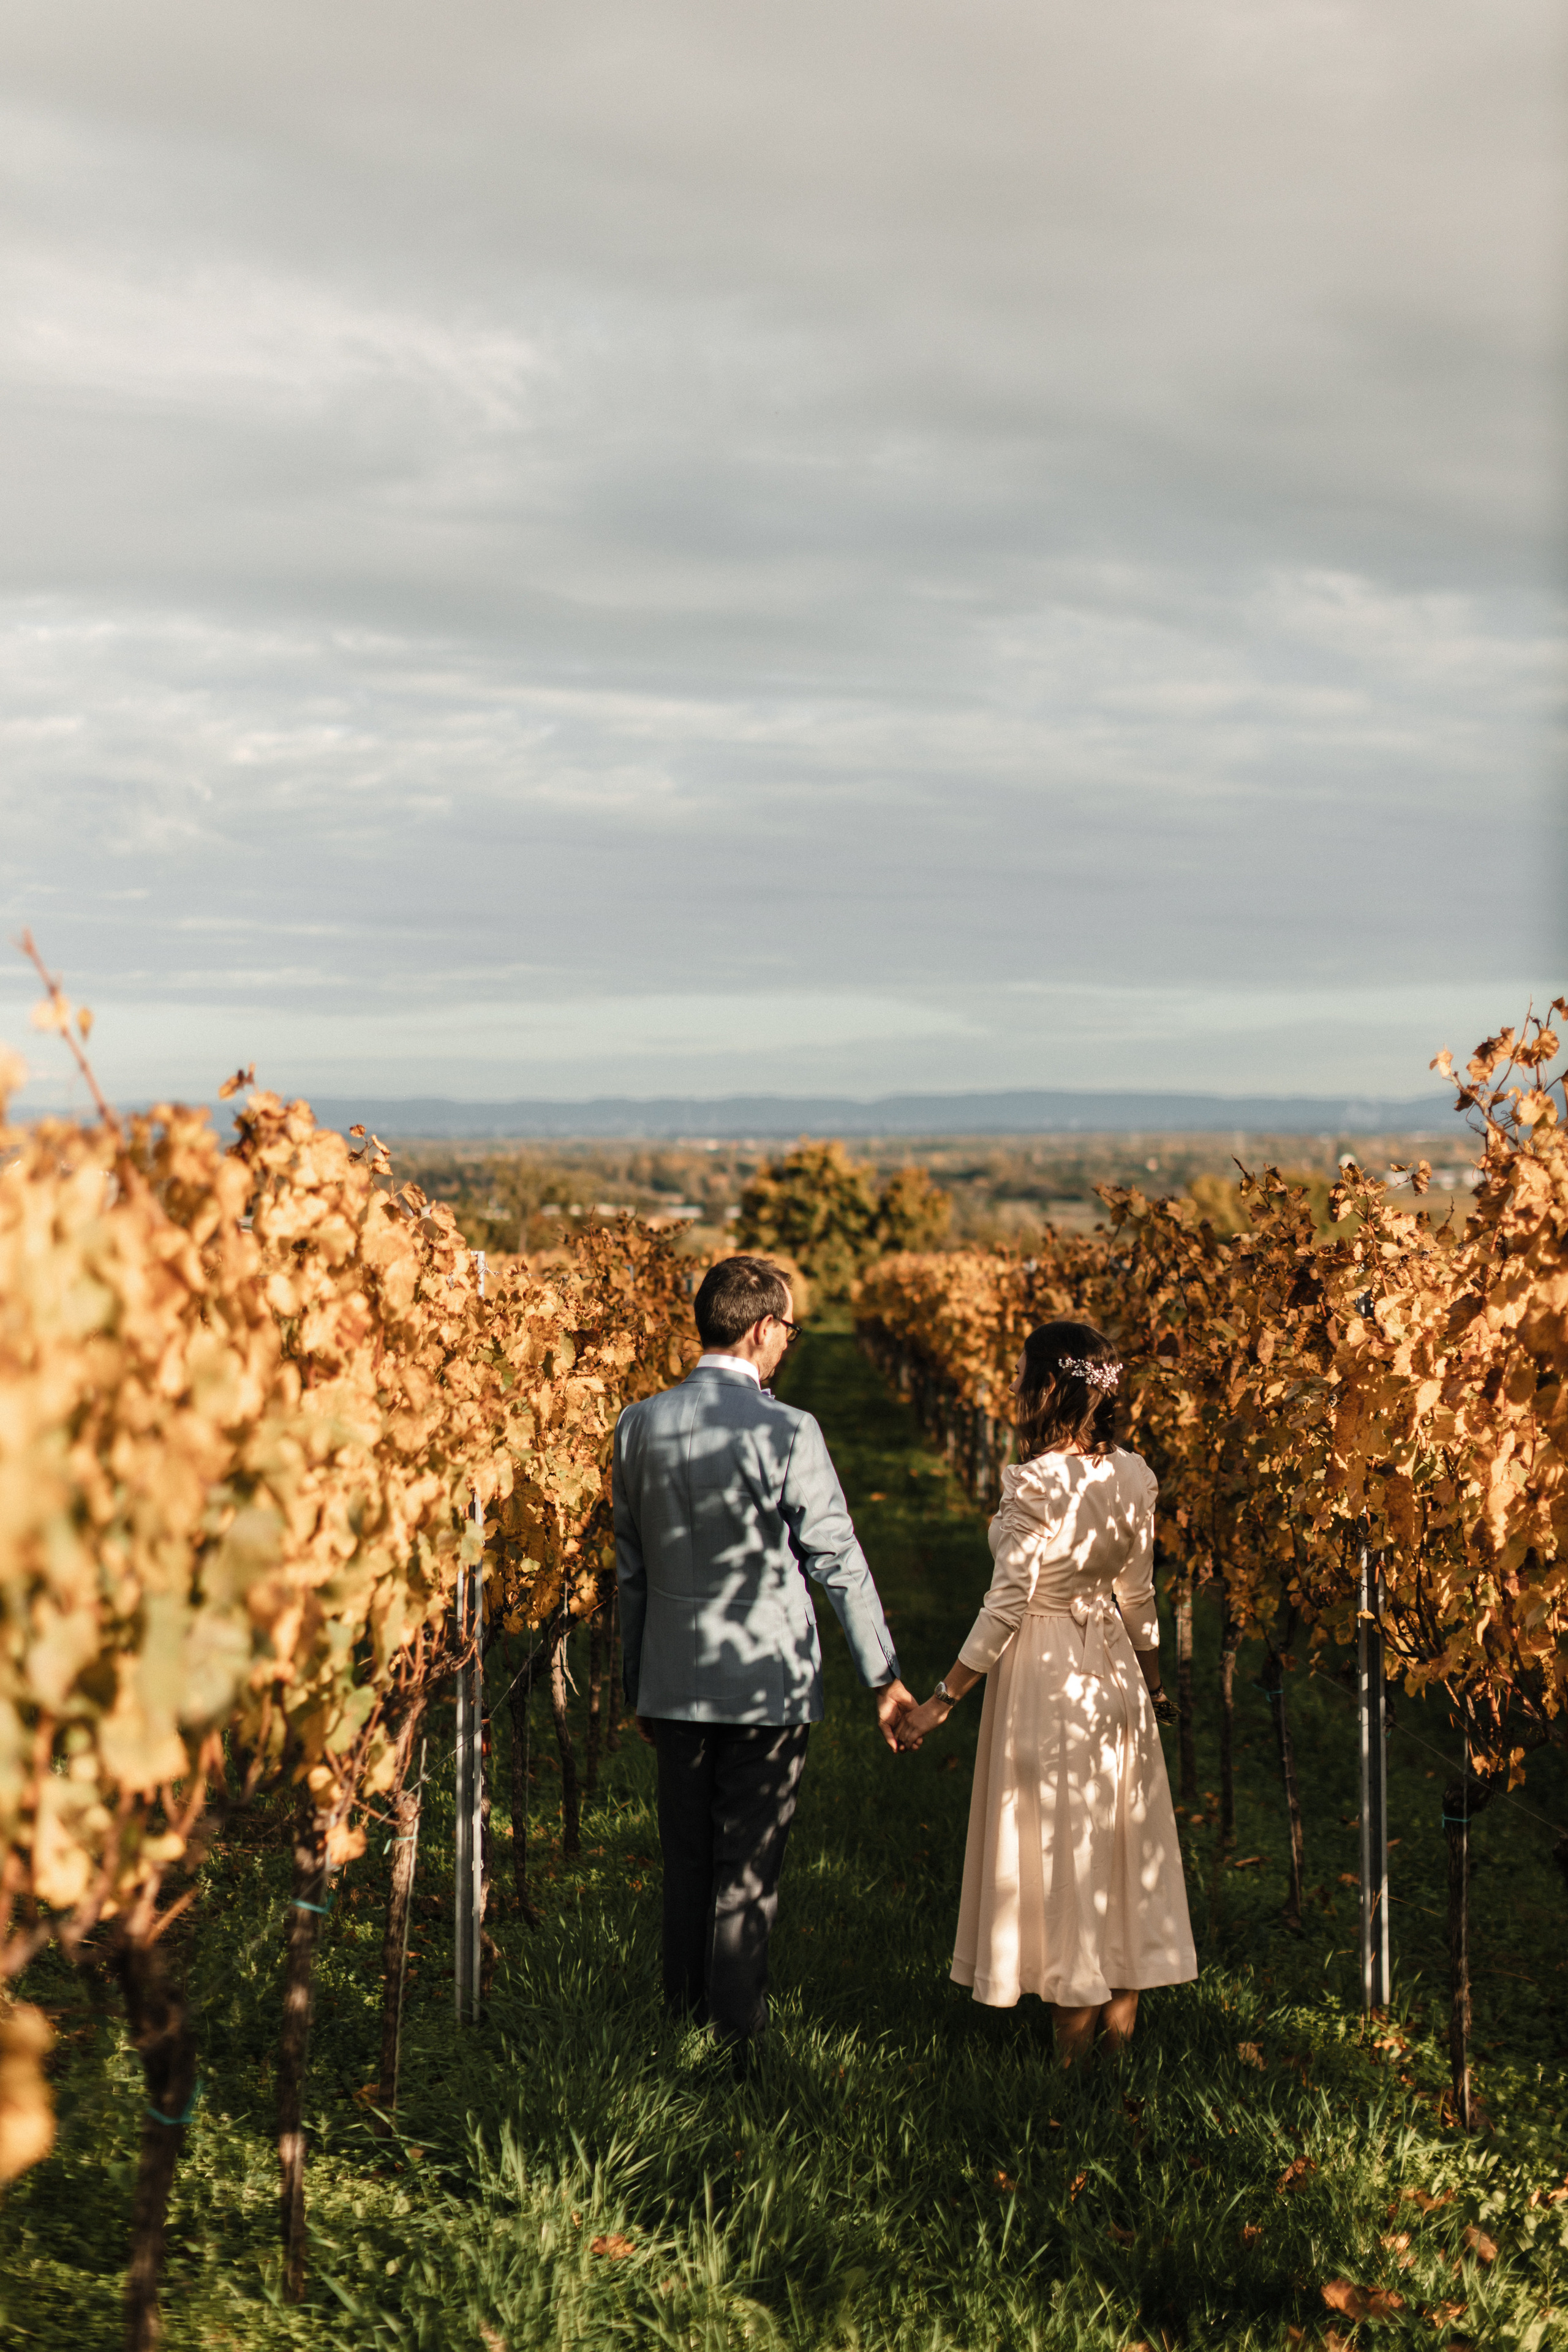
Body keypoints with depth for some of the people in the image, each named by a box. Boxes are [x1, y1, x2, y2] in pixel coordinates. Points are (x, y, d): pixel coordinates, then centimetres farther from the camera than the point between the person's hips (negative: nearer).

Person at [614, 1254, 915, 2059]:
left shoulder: (639, 1426, 2)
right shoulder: (785, 1433, -15)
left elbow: (628, 1569, 10)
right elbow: (838, 1562, -11)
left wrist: (636, 1684, 20)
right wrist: (886, 1676, -4)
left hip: (674, 1683, 5)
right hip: (767, 1683, -5)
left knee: (685, 1863, 14)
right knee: (747, 1870, 3)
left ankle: (680, 2024, 22)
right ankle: (735, 2039, 9)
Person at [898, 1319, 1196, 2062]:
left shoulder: (1036, 1485, -21)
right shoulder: (1131, 1476, -1)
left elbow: (1006, 1606, -20)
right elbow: (1139, 1593, 8)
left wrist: (943, 1698, -13)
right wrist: (1152, 1681, 22)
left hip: (1043, 1672, -6)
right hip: (1113, 1667, 6)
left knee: (1056, 1842, 5)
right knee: (1119, 1836, 14)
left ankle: (1073, 2033, 15)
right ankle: (1121, 2014, 23)